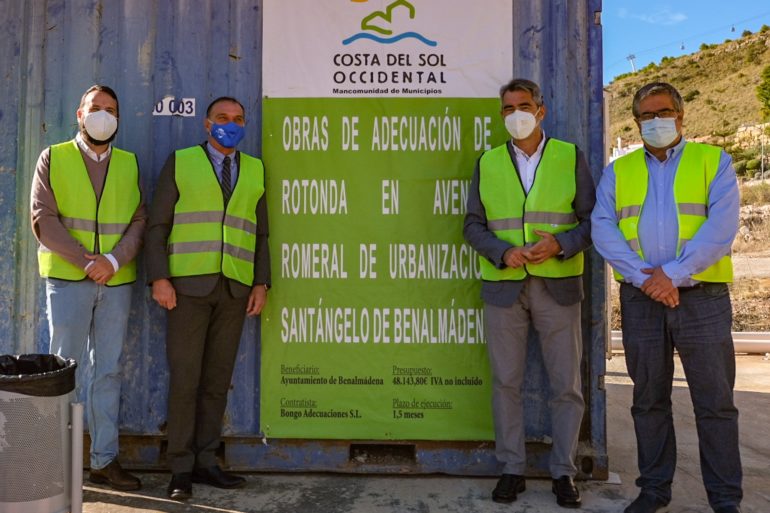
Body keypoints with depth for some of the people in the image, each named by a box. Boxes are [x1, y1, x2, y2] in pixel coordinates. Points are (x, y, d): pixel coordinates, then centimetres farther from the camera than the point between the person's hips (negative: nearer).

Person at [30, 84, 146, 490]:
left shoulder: (129, 164, 11)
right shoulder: (54, 158, 5)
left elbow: (139, 221, 4)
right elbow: (43, 218, -4)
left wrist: (114, 260, -12)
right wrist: (86, 261, -12)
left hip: (117, 281, 2)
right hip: (67, 278, -2)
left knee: (108, 371, 7)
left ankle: (104, 460, 15)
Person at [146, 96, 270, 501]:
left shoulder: (255, 170, 14)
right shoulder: (180, 162, 6)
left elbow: (260, 234, 13)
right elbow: (157, 225, 1)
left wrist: (261, 284, 4)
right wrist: (159, 278, -9)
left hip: (235, 289, 3)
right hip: (188, 285, -2)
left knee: (217, 380, 6)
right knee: (184, 378, -1)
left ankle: (205, 462, 17)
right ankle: (181, 469, 10)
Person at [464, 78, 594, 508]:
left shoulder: (571, 157, 5)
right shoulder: (487, 163, 9)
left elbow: (592, 219, 3)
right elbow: (474, 225, 6)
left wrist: (560, 244, -16)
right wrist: (504, 253, -12)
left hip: (558, 285, -1)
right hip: (503, 287, 1)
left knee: (567, 384, 5)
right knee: (506, 382, 6)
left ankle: (564, 471, 20)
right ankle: (512, 469, 20)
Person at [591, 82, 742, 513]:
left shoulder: (714, 161, 6)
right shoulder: (618, 171, 11)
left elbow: (722, 227, -8)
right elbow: (603, 229, -2)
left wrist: (673, 273, -16)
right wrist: (645, 278, -14)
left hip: (702, 296, -2)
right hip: (641, 298, 2)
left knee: (715, 401, 2)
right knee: (649, 399, 11)